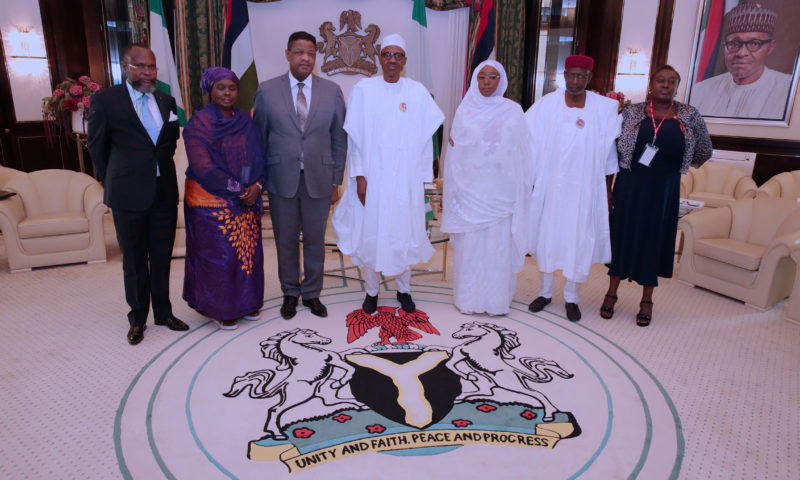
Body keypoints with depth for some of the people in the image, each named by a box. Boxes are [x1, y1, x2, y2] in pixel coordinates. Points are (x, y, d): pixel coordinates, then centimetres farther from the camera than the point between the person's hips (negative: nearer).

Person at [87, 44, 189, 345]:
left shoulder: (167, 101, 8)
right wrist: (115, 183, 9)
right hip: (129, 195, -3)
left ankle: (163, 313, 27)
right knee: (134, 261, 8)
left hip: (164, 193, 3)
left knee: (162, 258, 12)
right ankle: (138, 318, 23)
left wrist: (159, 167, 13)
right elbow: (97, 147, 4)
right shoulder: (105, 100, -3)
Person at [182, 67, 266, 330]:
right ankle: (222, 309, 16)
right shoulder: (199, 123, -6)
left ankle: (247, 303, 24)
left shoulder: (246, 121, 8)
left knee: (248, 251, 8)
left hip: (248, 200, 5)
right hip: (212, 202, -4)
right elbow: (202, 165, -15)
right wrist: (236, 189, -16)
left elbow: (259, 158, 7)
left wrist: (257, 186, -11)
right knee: (218, 255, 1)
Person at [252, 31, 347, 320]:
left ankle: (312, 293, 28)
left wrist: (336, 182, 2)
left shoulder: (332, 91, 3)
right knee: (286, 240, 10)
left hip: (318, 180, 1)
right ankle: (290, 293, 29)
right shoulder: (267, 91, 1)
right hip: (281, 179, 0)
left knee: (315, 240, 10)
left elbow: (339, 140, 5)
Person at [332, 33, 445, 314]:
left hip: (406, 178, 1)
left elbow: (425, 137, 5)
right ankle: (372, 290, 23)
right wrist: (359, 175, -7)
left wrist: (423, 177, 1)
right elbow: (355, 136, -1)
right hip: (372, 177, -1)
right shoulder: (363, 90, 1)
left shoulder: (417, 92, 4)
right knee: (370, 231, 5)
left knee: (405, 232, 8)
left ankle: (403, 288, 27)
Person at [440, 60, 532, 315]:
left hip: (500, 190, 0)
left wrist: (519, 190, 0)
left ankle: (497, 299, 16)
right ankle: (467, 298, 16)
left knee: (499, 243, 2)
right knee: (469, 243, 4)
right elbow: (455, 150, 9)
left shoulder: (513, 110, 4)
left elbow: (520, 153, 5)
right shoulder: (465, 110, 6)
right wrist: (454, 191, 7)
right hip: (470, 188, 1)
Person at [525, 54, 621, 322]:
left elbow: (609, 153, 4)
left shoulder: (604, 108, 1)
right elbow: (531, 143, 0)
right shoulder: (547, 104, -1)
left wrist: (608, 190, 3)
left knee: (578, 240, 4)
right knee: (547, 235, 8)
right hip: (551, 185, 0)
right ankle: (546, 291, 23)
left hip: (585, 187, 0)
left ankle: (571, 297, 19)